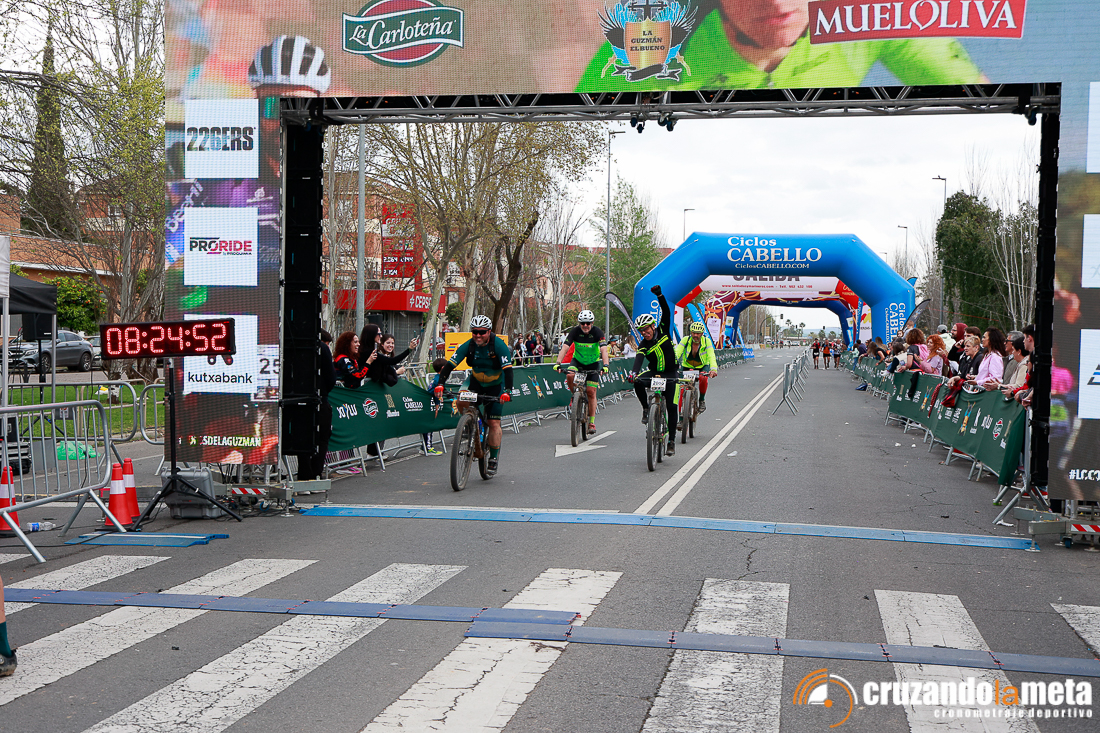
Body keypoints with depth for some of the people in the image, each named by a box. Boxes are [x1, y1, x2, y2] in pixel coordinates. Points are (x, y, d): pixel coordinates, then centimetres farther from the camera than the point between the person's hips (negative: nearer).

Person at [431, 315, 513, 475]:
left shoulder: (499, 345, -25)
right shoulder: (468, 346, -17)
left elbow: (507, 369, -32)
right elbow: (450, 364, -22)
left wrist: (507, 391, -47)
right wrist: (440, 383, -38)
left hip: (495, 385, -3)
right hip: (476, 381, 3)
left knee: (494, 423, -7)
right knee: (461, 402, -26)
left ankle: (493, 459, 7)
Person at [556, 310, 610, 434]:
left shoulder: (597, 332, -21)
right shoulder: (575, 331, -18)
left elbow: (604, 350, -31)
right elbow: (564, 348, -26)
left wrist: (605, 365, -47)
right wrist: (558, 363, -41)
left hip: (593, 363, -1)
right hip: (577, 360, 1)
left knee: (591, 391, -9)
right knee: (570, 376, -31)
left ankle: (592, 422, 3)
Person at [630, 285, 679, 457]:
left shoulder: (663, 330, -8)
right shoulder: (643, 346, -13)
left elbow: (667, 312, -16)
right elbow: (638, 359, -31)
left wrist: (660, 295, -30)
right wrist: (634, 372, -51)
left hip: (670, 373, -1)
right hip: (654, 372, 1)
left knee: (672, 406, -11)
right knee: (638, 382, -31)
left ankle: (671, 440, -3)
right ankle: (646, 408, -5)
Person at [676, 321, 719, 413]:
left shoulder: (706, 341, -20)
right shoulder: (685, 340, -19)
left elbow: (711, 357, -31)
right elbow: (677, 353, -29)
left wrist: (713, 369, -49)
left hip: (702, 367, -1)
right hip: (686, 366, 1)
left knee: (703, 379, -32)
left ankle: (702, 401, -8)